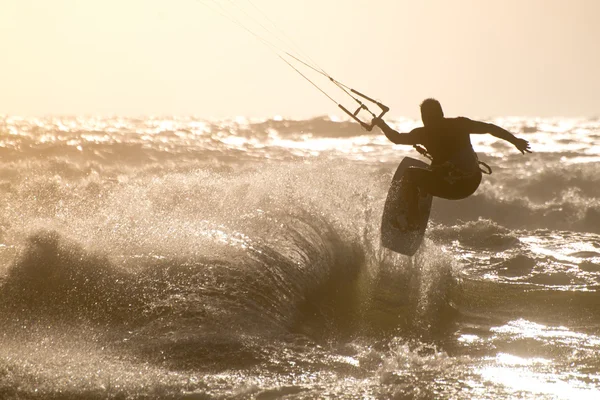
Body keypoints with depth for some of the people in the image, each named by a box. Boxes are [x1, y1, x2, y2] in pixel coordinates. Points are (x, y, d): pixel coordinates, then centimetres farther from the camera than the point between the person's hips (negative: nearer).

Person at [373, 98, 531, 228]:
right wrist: (515, 141, 10)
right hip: (472, 185, 5)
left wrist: (381, 124, 20)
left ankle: (411, 220, 12)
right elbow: (491, 128, 3)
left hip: (449, 187, -5)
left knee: (410, 174, 15)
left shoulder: (424, 133, -7)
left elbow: (397, 138, 2)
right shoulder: (460, 124, 1)